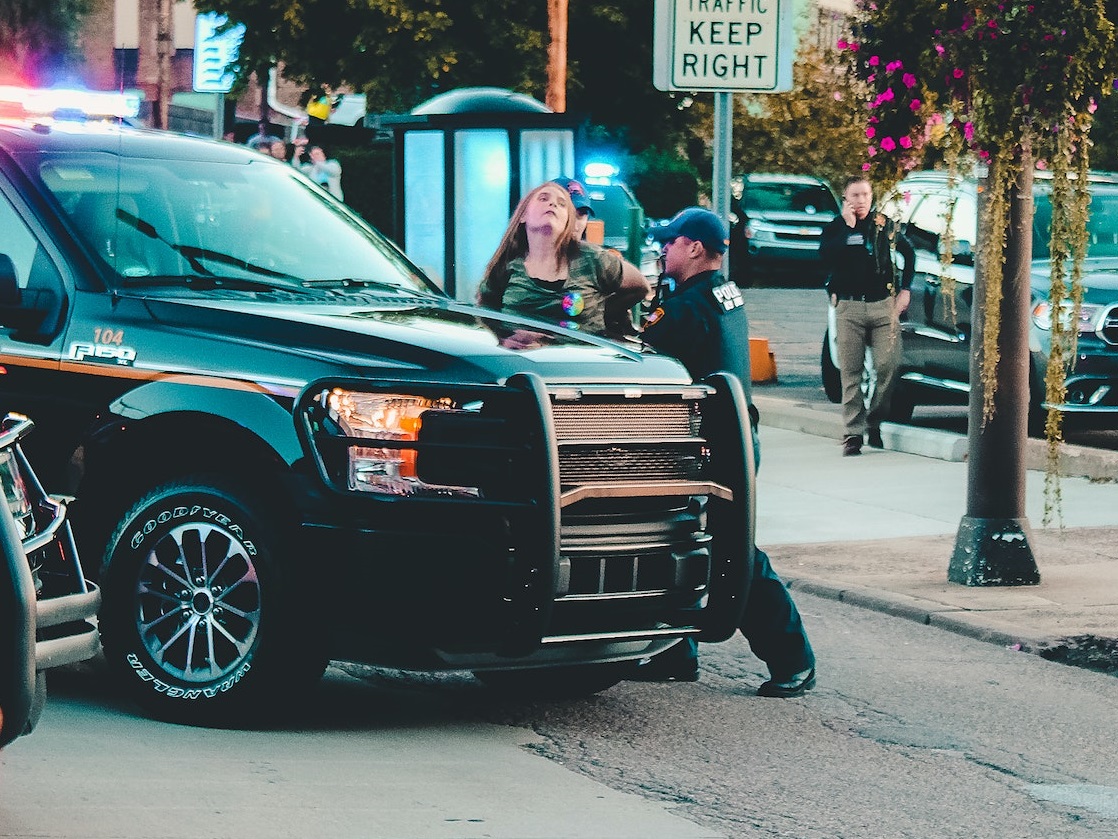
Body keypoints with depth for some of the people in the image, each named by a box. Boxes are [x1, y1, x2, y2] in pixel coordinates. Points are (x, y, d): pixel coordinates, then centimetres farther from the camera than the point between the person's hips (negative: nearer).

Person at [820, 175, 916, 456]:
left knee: (888, 366, -8)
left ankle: (875, 424, 9)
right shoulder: (835, 228, 4)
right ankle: (853, 433, -3)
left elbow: (909, 254, 23)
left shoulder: (884, 225, 9)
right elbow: (825, 256, -15)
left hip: (883, 305, 1)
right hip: (849, 308, -1)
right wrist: (848, 225, -13)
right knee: (850, 372, -4)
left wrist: (904, 290, 15)